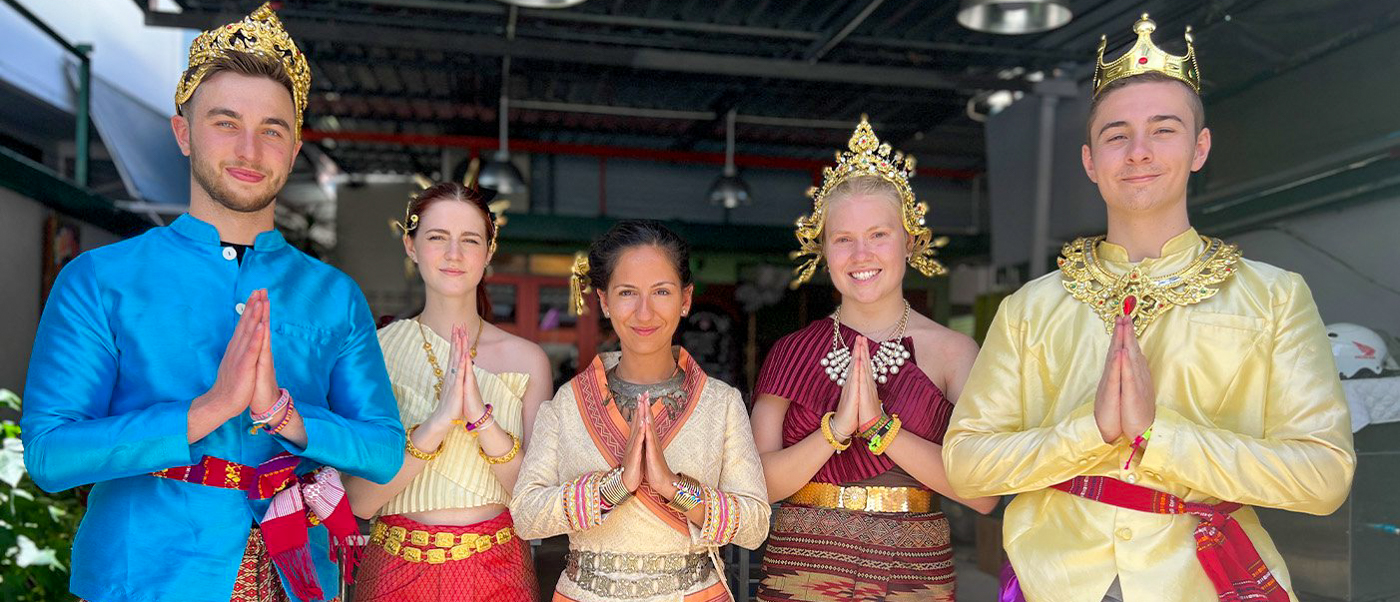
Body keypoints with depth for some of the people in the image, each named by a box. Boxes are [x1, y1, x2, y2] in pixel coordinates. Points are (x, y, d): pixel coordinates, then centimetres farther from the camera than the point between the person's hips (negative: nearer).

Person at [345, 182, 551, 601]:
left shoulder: (527, 359, -5)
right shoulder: (375, 349, -7)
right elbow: (360, 500, -11)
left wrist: (481, 416, -22)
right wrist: (437, 423, -25)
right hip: (398, 567, 0)